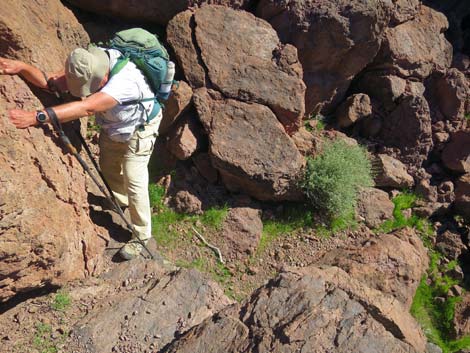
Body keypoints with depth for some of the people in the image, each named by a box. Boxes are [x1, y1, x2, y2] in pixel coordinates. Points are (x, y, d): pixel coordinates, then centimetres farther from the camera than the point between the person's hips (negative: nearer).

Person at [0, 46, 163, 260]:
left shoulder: (125, 80, -44)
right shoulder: (88, 64, -21)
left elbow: (86, 108, -53)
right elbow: (51, 83, -22)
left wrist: (36, 117, -57)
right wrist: (21, 67, -40)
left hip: (139, 130, -7)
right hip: (113, 126, 7)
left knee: (134, 183, -6)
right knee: (108, 168, 20)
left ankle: (141, 236, 12)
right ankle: (121, 202, 49)